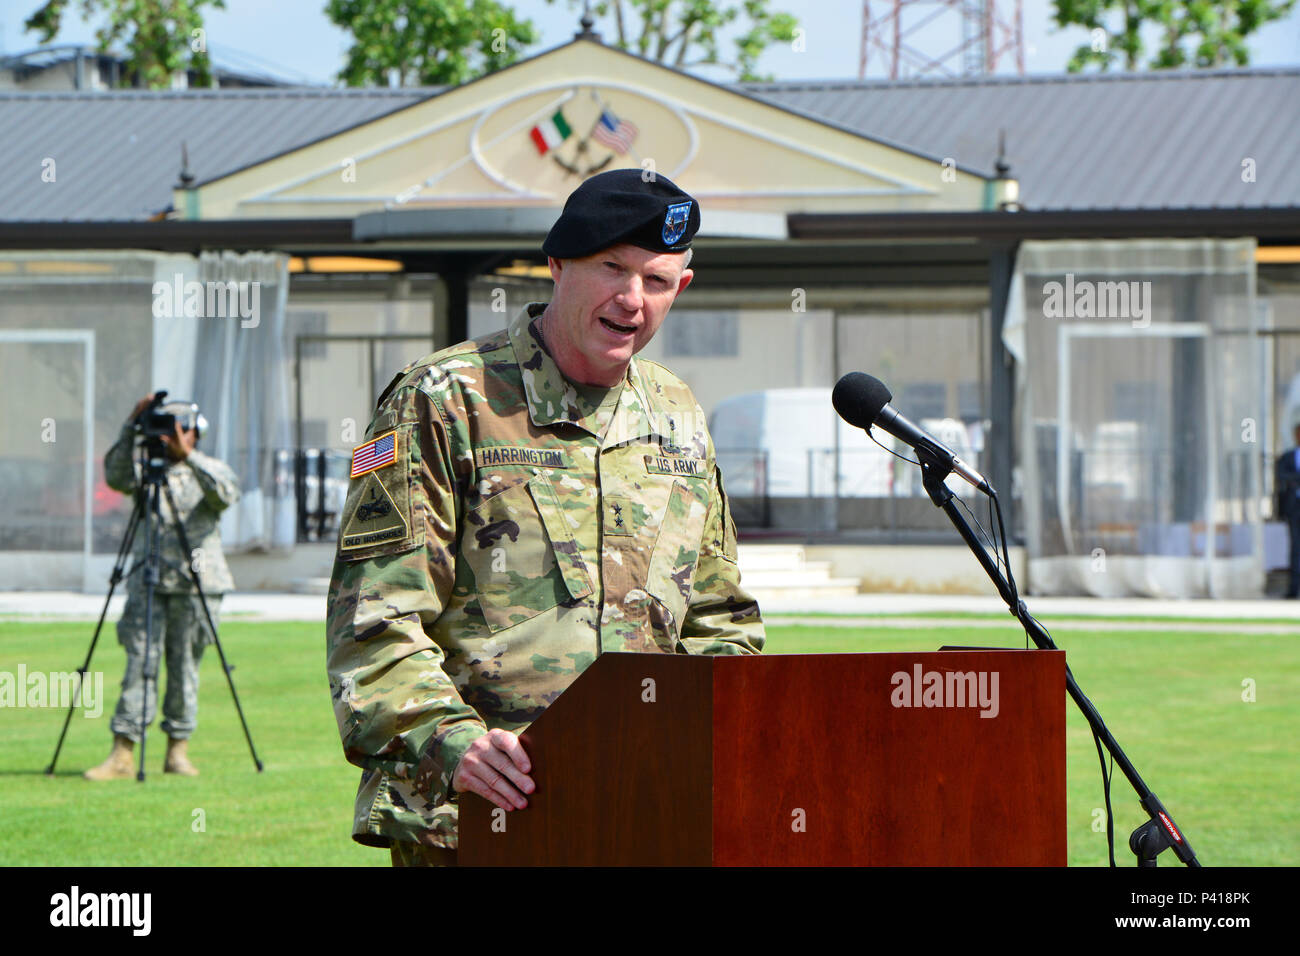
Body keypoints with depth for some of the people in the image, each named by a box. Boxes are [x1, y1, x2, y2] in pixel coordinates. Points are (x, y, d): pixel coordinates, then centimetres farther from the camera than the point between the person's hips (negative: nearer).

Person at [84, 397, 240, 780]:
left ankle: (178, 750, 10)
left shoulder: (211, 470, 6)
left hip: (197, 585, -1)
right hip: (148, 583, 1)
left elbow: (227, 493, -16)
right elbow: (117, 477, -10)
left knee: (185, 668, 1)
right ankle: (121, 754, -8)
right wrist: (131, 428, -19)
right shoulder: (147, 471, 10)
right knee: (140, 665, -6)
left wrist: (189, 457, -26)